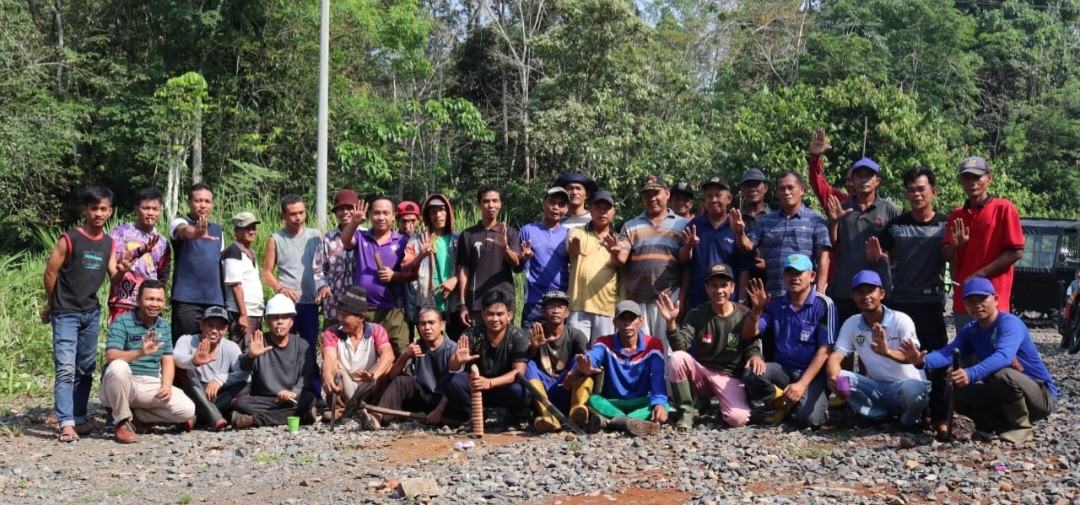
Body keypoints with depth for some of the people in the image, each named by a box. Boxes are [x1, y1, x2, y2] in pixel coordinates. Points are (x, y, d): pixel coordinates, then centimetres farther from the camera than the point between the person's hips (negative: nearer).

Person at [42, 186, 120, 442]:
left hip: (92, 313, 6)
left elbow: (114, 276, 4)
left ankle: (79, 418, 21)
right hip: (66, 314, -6)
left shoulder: (109, 243, 5)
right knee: (66, 368, -11)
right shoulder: (70, 239, -12)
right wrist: (52, 305, 2)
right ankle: (66, 423, -15)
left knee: (86, 369, 12)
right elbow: (50, 272, -7)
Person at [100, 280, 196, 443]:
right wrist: (140, 353, -40)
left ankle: (135, 415, 4)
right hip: (125, 384, -5)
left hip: (152, 386, 5)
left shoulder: (164, 326, 12)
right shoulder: (122, 322, -7)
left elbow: (168, 360, 9)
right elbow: (111, 356, -22)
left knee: (187, 410, -17)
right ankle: (122, 421, -17)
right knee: (118, 366, -39)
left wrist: (167, 385, -10)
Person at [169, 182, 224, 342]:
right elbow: (184, 231, -25)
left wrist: (225, 297, 16)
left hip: (215, 299, 5)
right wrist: (194, 232, -49)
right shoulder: (180, 223, 0)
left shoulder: (217, 230, 17)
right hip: (187, 299, -5)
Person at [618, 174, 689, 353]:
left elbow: (684, 260, 3)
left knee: (665, 350, 1)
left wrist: (688, 247, -20)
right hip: (636, 299, 1)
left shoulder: (681, 225, 9)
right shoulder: (631, 226, 12)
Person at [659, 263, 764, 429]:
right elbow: (680, 346, -15)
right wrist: (671, 323, -33)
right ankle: (686, 412, -12)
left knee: (738, 419, -29)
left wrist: (755, 355, -28)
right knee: (677, 358, -31)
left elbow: (752, 345, -3)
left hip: (730, 377, -1)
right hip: (701, 373, 1)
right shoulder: (697, 314, -4)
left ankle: (722, 403, 11)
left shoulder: (744, 315, -5)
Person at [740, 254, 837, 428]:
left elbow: (824, 350, -12)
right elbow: (748, 334, 1)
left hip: (813, 373, -4)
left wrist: (802, 384, -20)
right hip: (782, 368, 4)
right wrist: (756, 310, -19)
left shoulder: (823, 305, -9)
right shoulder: (776, 304, 5)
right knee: (751, 375, -27)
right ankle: (783, 404, 0)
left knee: (808, 419, -29)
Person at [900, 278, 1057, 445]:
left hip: (1041, 395, -6)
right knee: (957, 392, -10)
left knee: (1002, 375, -35)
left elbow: (1003, 356, -40)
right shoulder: (970, 331, 2)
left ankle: (1022, 426, -11)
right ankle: (1007, 424, 0)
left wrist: (970, 374, -58)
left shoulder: (1009, 323, -20)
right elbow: (949, 352, -18)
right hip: (1003, 395, 7)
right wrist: (923, 360, -40)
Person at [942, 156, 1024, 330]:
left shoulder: (1004, 208, -2)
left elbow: (1016, 252, -8)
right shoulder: (956, 215, 14)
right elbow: (946, 256, 14)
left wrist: (980, 274, -13)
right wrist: (954, 245, -9)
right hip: (962, 299, 6)